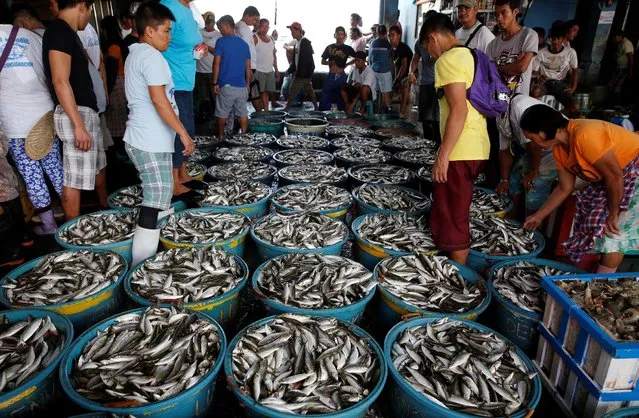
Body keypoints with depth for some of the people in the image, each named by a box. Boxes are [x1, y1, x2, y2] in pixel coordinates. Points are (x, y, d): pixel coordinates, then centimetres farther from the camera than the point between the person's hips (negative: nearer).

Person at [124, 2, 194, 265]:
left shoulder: (135, 55, 19)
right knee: (155, 203, -9)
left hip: (141, 138, 11)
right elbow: (159, 99, -22)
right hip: (151, 142, -11)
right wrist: (183, 132, -19)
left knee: (159, 198, 20)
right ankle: (142, 267, -5)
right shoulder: (151, 56, -13)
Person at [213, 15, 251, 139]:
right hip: (242, 86, 4)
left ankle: (221, 137, 19)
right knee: (243, 114, 8)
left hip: (226, 85, -4)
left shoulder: (221, 41, -5)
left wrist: (215, 83, -2)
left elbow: (216, 63, -8)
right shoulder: (244, 43, 8)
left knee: (222, 114, 9)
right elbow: (248, 67, 10)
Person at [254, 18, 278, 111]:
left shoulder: (271, 39, 16)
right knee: (259, 92, -7)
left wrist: (276, 70, 17)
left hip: (270, 71, 6)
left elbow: (274, 55, 20)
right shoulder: (255, 38, -5)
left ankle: (266, 110, 14)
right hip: (259, 71, -6)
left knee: (266, 92, 8)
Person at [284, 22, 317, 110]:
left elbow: (304, 59, -20)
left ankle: (287, 108, -4)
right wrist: (290, 70, 11)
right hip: (303, 72, 9)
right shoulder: (298, 42, 14)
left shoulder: (305, 42, -14)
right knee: (308, 90, 12)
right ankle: (316, 107, 17)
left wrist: (298, 72, -22)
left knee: (294, 89, -9)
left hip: (304, 72, -9)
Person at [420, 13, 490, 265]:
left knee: (452, 219, -1)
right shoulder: (472, 56, 17)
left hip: (460, 151, -10)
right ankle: (460, 269, 28)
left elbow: (459, 110, -21)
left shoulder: (448, 60, -12)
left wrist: (443, 155, -21)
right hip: (477, 147, 10)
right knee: (457, 215, 18)